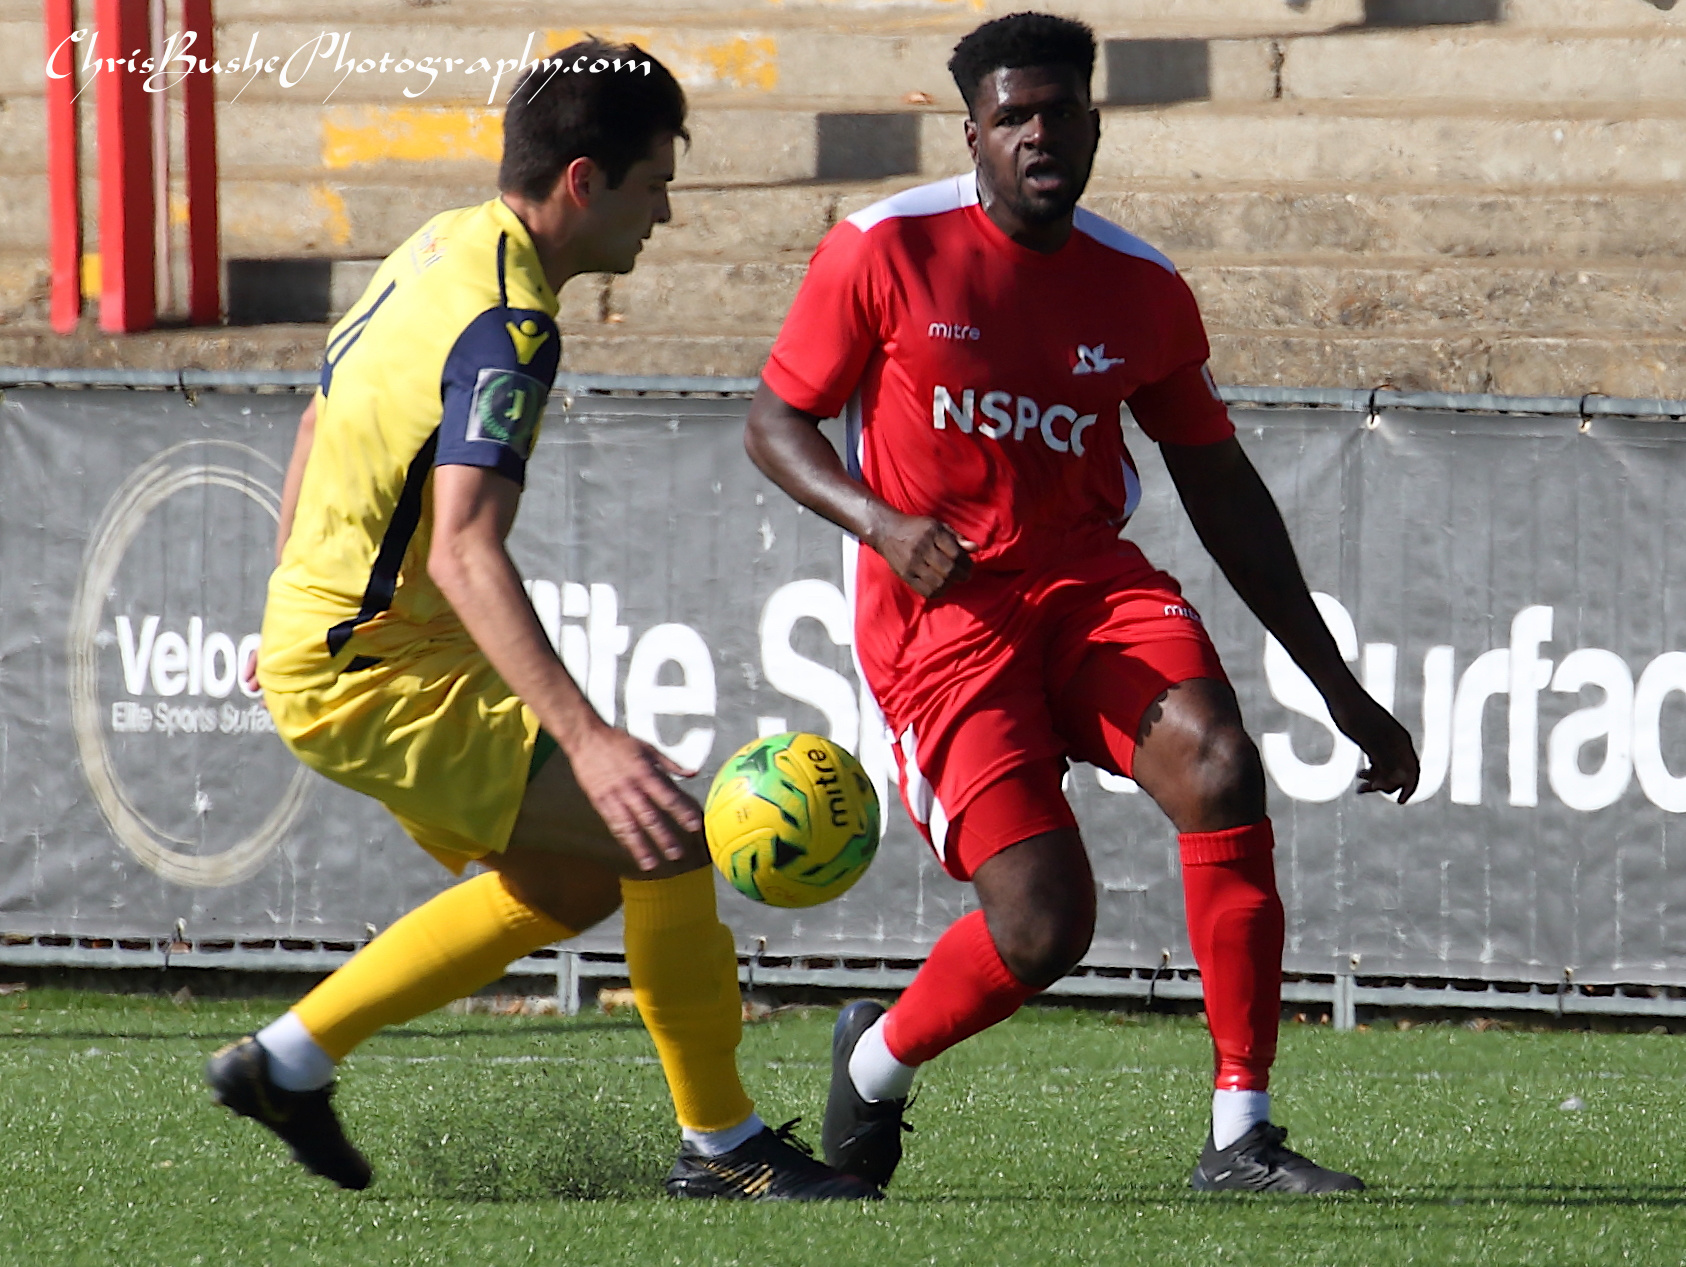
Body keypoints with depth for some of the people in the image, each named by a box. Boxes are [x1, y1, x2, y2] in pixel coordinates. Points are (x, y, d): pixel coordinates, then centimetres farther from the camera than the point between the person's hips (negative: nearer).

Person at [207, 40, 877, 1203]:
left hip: (322, 644, 10)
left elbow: (320, 420, 23)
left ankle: (288, 1060, 25)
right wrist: (587, 740, -43)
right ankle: (721, 1144, -3)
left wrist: (295, 605, 34)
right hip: (371, 679, -10)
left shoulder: (442, 250, 8)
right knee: (670, 842, -14)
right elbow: (466, 550, -34)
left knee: (569, 883, 20)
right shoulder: (505, 326, -23)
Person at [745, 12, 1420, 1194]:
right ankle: (875, 1059, 17)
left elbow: (1221, 489, 13)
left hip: (1090, 582, 4)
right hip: (941, 607, -4)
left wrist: (1339, 688, 12)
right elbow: (776, 421, 2)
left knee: (1222, 771, -27)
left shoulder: (1144, 293, 5)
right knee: (1043, 927, -18)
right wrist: (881, 523, -19)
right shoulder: (886, 253, -5)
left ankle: (1240, 1137, -19)